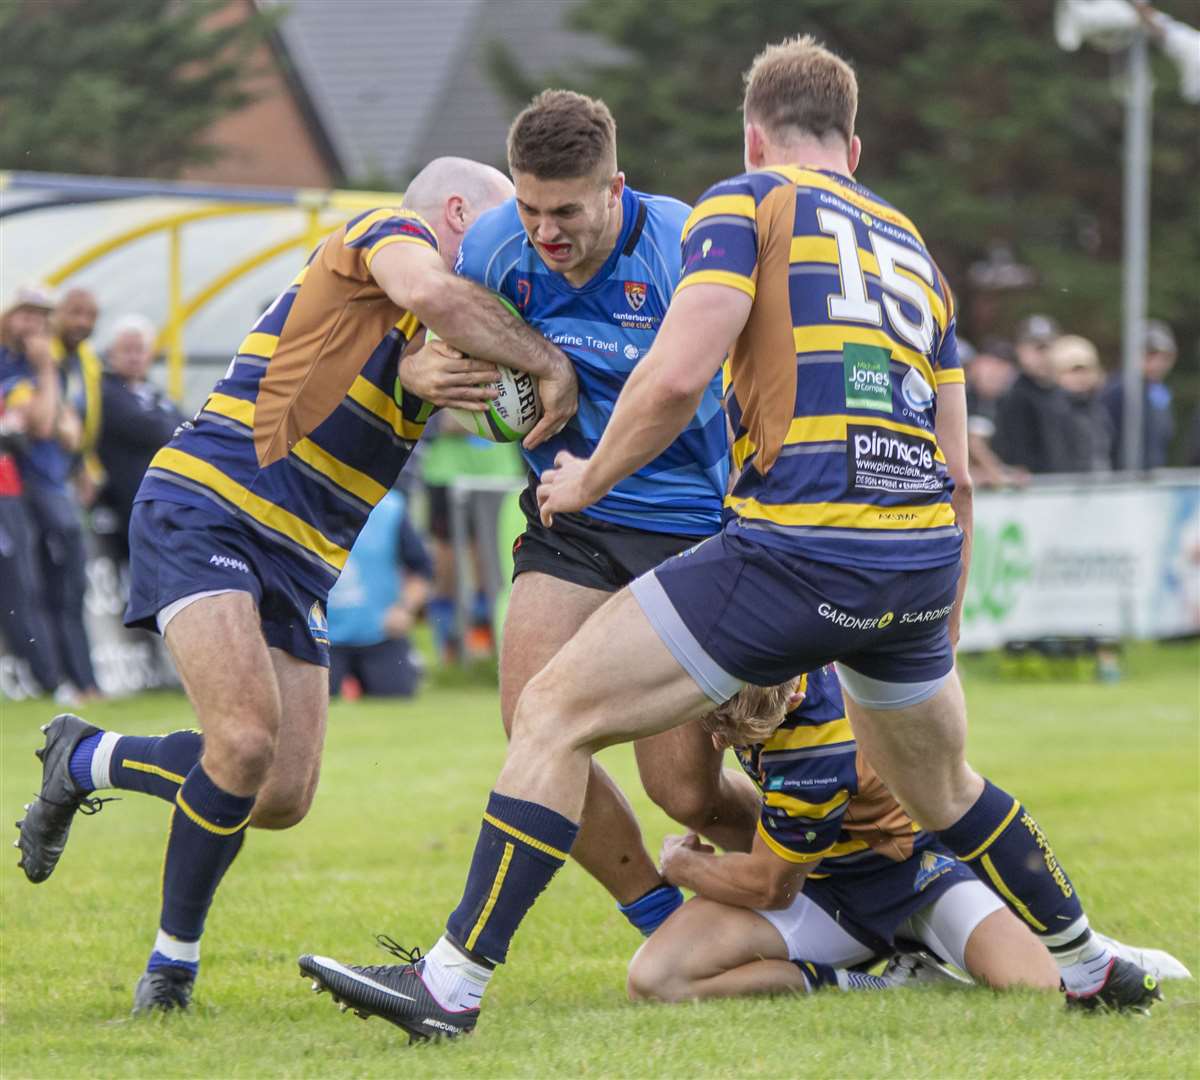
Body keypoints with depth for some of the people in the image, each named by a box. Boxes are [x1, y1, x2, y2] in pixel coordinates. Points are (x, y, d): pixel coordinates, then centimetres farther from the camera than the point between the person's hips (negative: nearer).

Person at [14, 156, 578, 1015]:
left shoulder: (421, 335, 22)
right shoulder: (386, 232, -5)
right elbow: (430, 291, -28)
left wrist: (421, 382, -23)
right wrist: (551, 363, -24)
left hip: (298, 561, 9)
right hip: (203, 516, -9)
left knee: (282, 799, 4)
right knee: (248, 736, -25)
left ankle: (83, 759, 27)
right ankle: (175, 959, -5)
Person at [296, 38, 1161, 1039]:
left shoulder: (746, 203, 5)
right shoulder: (912, 246, 24)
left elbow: (676, 375, -10)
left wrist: (588, 479, 6)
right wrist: (939, 628, 31)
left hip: (796, 550, -7)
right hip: (922, 559, 7)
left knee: (556, 712, 0)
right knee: (939, 788, 32)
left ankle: (454, 978, -5)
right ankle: (1092, 966, 41)